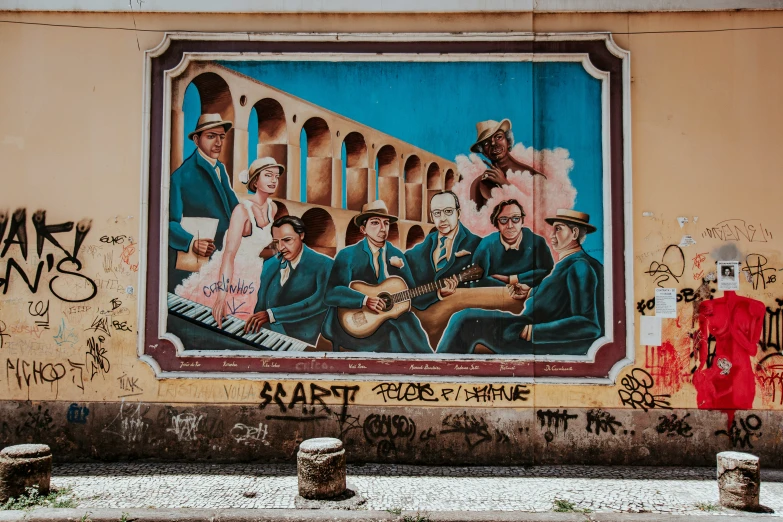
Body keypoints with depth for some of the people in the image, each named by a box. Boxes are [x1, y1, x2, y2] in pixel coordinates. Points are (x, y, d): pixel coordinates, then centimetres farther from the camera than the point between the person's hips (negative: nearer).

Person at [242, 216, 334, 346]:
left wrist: (271, 314, -27)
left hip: (300, 344, -4)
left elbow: (320, 301, -22)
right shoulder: (269, 265, 13)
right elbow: (260, 304, 15)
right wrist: (251, 326, -6)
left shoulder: (323, 264, -6)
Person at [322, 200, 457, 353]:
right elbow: (330, 293, -14)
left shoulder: (397, 255, 12)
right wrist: (365, 300, -25)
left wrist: (439, 292, -5)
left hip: (392, 316, 4)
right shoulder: (348, 255, -3)